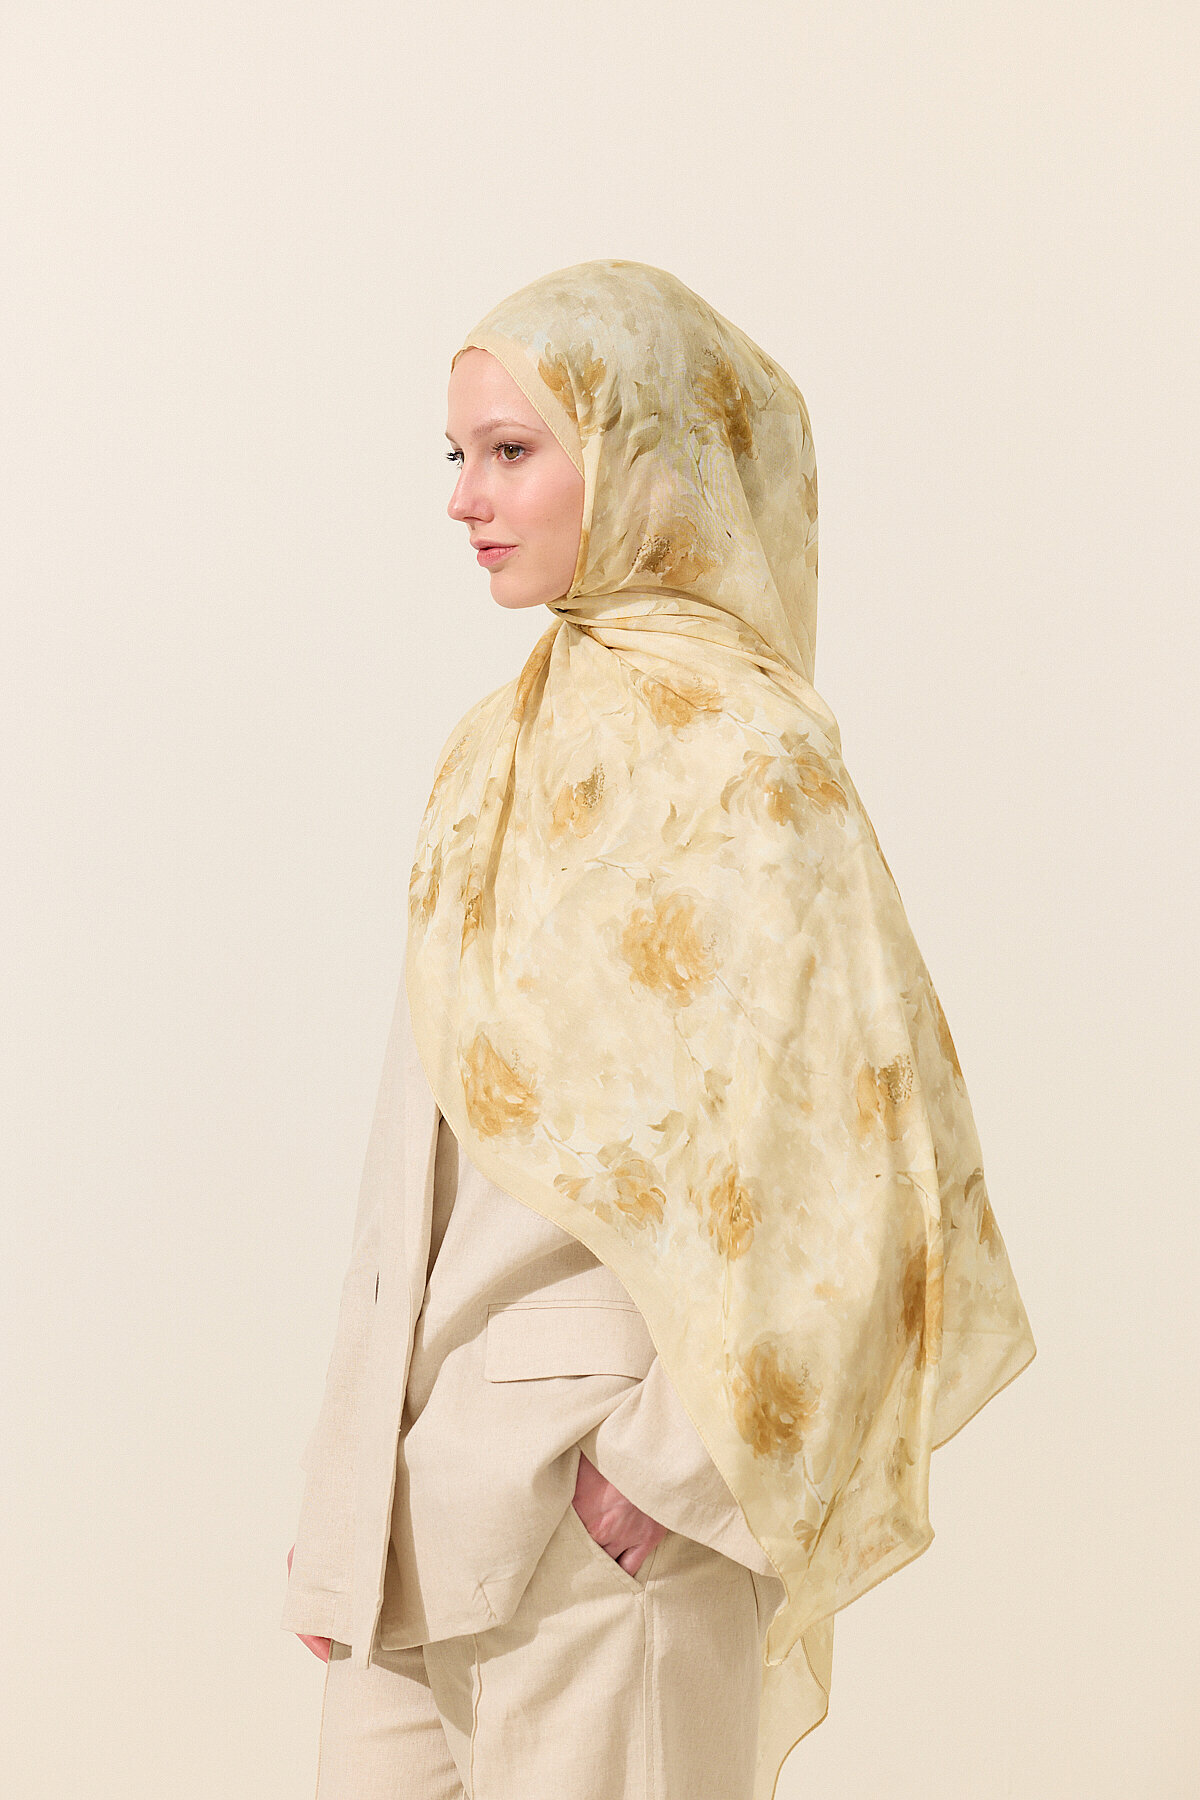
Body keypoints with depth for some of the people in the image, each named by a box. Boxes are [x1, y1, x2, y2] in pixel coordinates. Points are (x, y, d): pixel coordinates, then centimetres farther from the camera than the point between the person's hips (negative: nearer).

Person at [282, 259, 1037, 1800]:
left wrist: (674, 1452, -14)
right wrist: (344, 1506, 11)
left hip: (594, 1480, -7)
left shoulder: (739, 747, -13)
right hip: (432, 1453, 7)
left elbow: (839, 1126, -17)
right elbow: (428, 1140, 12)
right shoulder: (509, 743, 10)